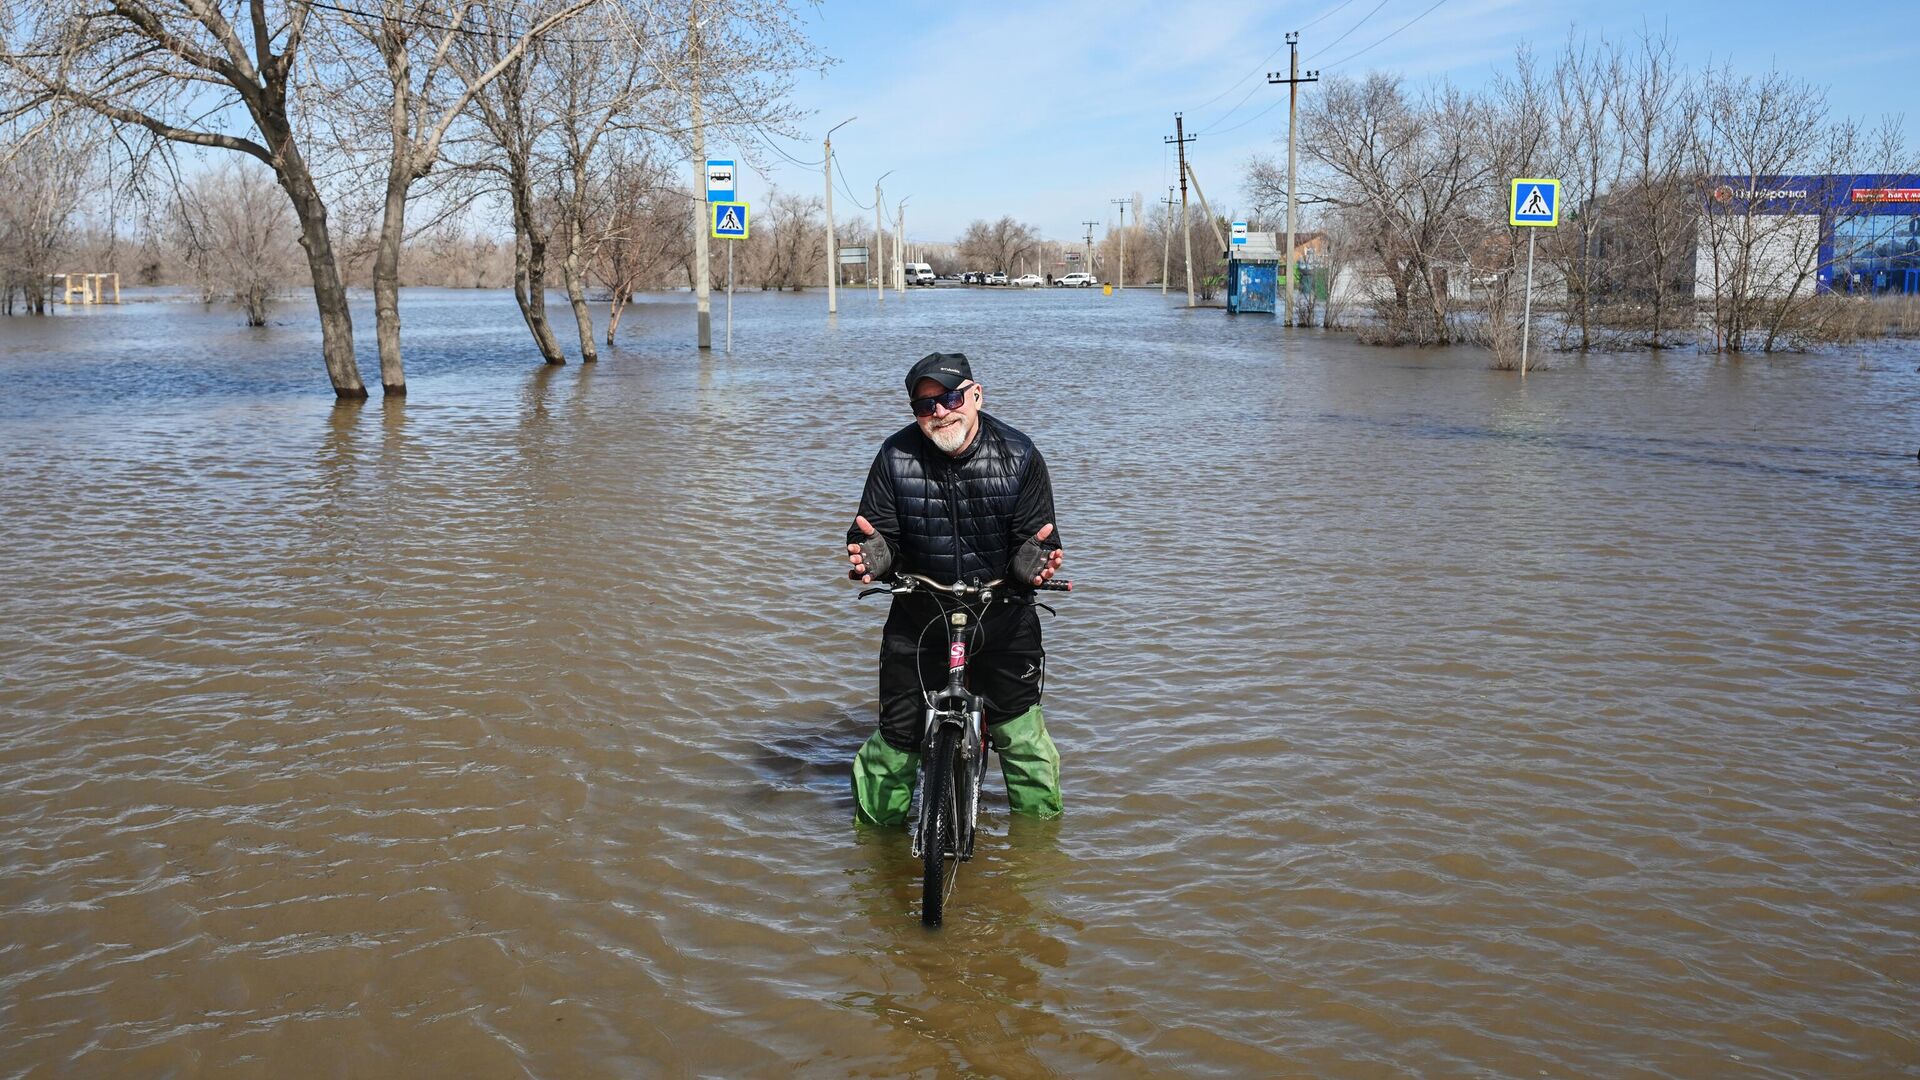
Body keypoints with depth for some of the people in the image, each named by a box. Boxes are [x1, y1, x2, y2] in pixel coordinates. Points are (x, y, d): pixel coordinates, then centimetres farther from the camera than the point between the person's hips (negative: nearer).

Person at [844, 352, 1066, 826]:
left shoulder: (1018, 455, -6)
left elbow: (1035, 539, -5)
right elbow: (879, 534, -3)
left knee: (1020, 730, 3)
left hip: (1003, 613, 0)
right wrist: (872, 553, -27)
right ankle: (876, 826, 24)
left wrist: (1033, 559, -28)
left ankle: (1041, 825, 26)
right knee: (898, 731, 1)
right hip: (919, 613, 1)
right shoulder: (896, 457, -5)